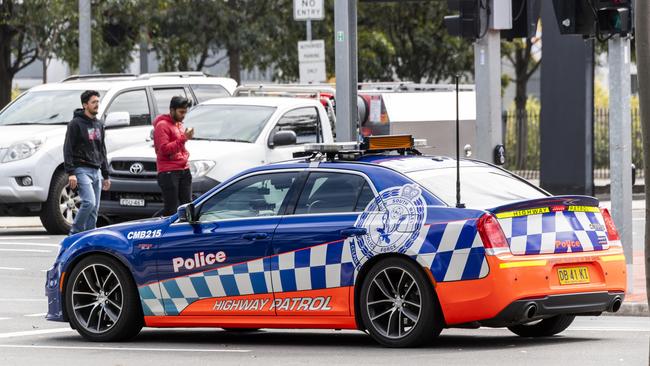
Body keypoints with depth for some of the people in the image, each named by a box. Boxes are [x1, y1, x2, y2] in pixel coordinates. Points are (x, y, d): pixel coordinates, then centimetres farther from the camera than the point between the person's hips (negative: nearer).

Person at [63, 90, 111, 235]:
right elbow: (68, 149, -9)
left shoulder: (99, 125, 18)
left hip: (96, 171, 7)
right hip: (82, 170, -7)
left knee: (94, 208, 4)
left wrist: (106, 175, 21)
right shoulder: (76, 123, -4)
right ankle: (75, 233, -11)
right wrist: (70, 172, -18)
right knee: (89, 202, -20)